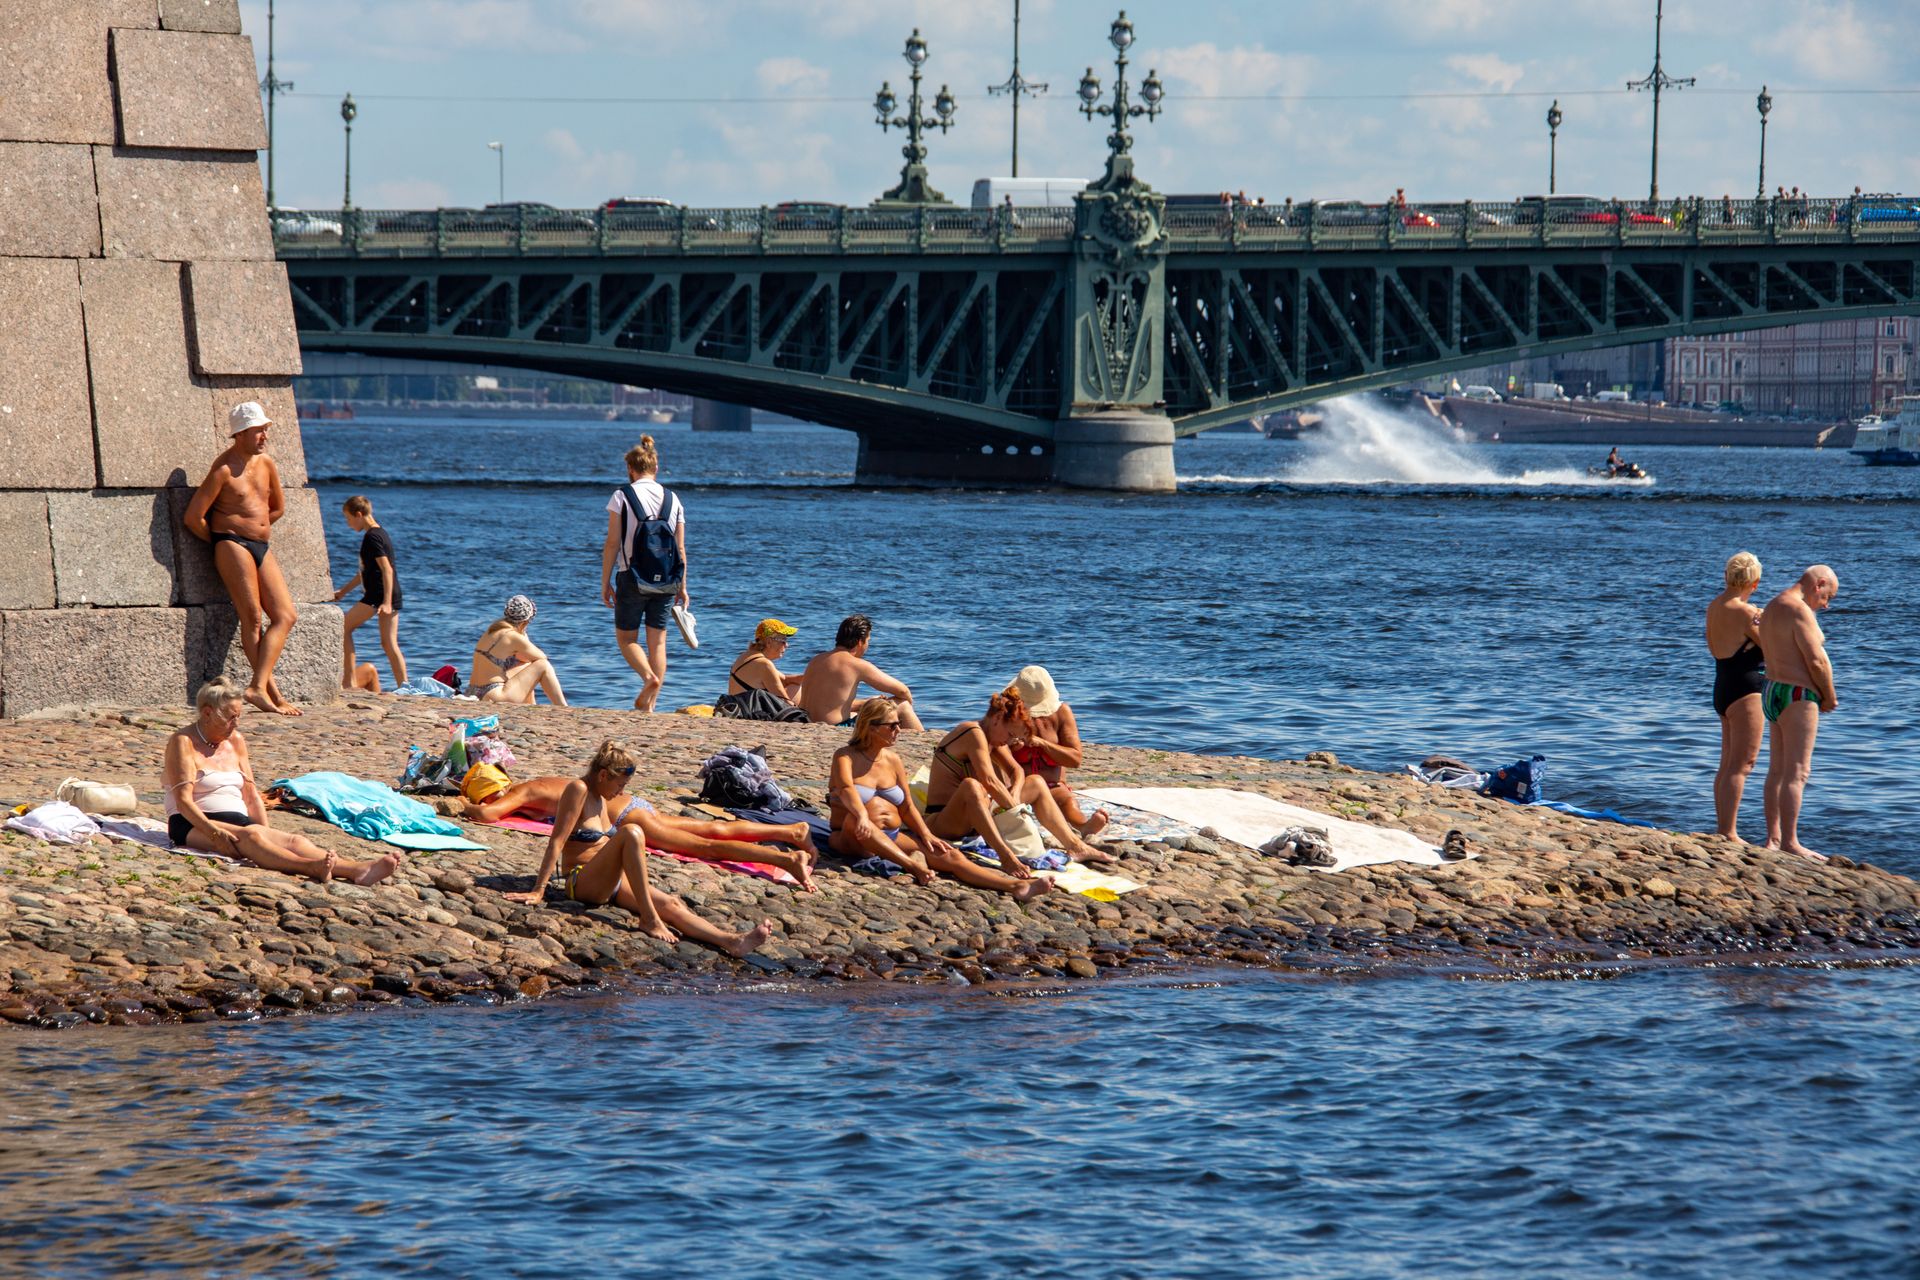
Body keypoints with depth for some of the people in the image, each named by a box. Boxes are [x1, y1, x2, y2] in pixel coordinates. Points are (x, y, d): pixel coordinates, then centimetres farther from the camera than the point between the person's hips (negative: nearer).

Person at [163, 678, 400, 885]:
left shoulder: (236, 741, 16)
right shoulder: (183, 742, -5)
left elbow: (251, 795, 16)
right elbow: (183, 800, -15)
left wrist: (267, 834, 1)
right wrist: (214, 833, -28)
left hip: (236, 820, 6)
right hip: (193, 826, -6)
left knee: (293, 841, -21)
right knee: (250, 836, -37)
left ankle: (359, 871, -46)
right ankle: (311, 868, -64)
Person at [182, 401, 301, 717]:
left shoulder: (266, 465, 13)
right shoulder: (224, 470, -9)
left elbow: (278, 507, 28)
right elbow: (192, 517, -10)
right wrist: (219, 541, 3)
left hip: (261, 547, 8)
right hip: (232, 545, -8)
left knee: (286, 616, -5)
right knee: (252, 618, -13)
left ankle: (258, 687, -14)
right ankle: (272, 692, -16)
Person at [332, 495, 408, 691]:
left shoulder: (372, 537, -11)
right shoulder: (381, 533, 19)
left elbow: (387, 569, -19)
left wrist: (386, 602, -26)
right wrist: (343, 591, 34)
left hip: (378, 594, -9)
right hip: (392, 594, 9)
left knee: (344, 628, 0)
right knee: (390, 644, 7)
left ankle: (348, 682, -3)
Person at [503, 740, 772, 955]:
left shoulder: (598, 796, 16)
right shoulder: (578, 790, -11)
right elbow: (557, 841, -16)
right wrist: (538, 891, -20)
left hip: (609, 882, 9)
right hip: (582, 883, -9)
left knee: (670, 904, -14)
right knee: (632, 834, -32)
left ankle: (730, 942, -35)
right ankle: (648, 919, -34)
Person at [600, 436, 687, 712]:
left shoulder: (622, 496, -5)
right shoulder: (672, 500, 5)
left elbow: (612, 544, -7)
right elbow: (680, 549, 6)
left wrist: (605, 583, 0)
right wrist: (682, 586, 14)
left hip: (632, 578, -3)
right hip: (665, 583, 3)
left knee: (626, 637, 9)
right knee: (658, 640, 9)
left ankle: (648, 677, -18)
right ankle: (649, 704, 6)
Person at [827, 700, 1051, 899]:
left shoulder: (893, 761, 15)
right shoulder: (846, 757, -3)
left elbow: (907, 806, 14)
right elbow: (847, 789, -24)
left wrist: (925, 834, -6)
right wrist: (862, 815, -45)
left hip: (894, 838, 5)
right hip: (852, 841, -5)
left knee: (951, 857, -17)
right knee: (855, 820, -42)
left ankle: (1017, 886, -36)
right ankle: (913, 865, -49)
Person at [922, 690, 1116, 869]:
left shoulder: (991, 738, 13)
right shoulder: (975, 733, -19)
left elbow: (1016, 770, 13)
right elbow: (989, 781, -28)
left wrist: (1015, 793, -8)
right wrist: (1015, 808, -22)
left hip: (971, 820, 10)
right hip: (942, 821, -10)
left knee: (1036, 783, 15)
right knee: (970, 786, -43)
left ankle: (1075, 847, 12)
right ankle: (1006, 856, -56)